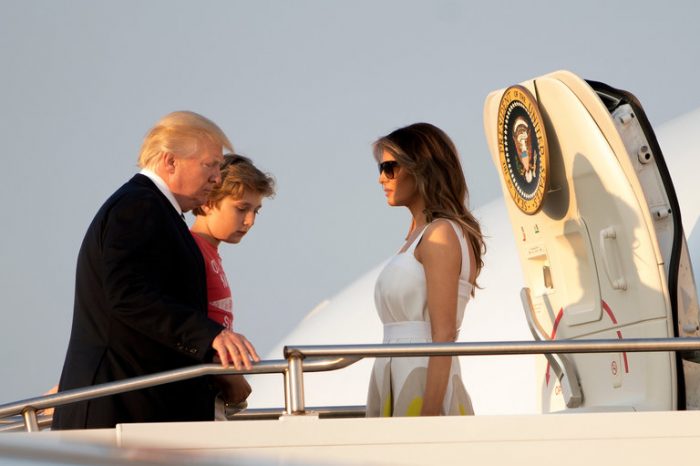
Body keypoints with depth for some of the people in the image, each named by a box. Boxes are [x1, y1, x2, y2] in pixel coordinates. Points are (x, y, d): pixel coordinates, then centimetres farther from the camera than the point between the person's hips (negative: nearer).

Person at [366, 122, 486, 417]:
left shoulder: (441, 234, -8)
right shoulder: (417, 237, 19)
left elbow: (444, 335, -15)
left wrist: (429, 415, -21)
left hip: (424, 391, -8)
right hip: (396, 390, 8)